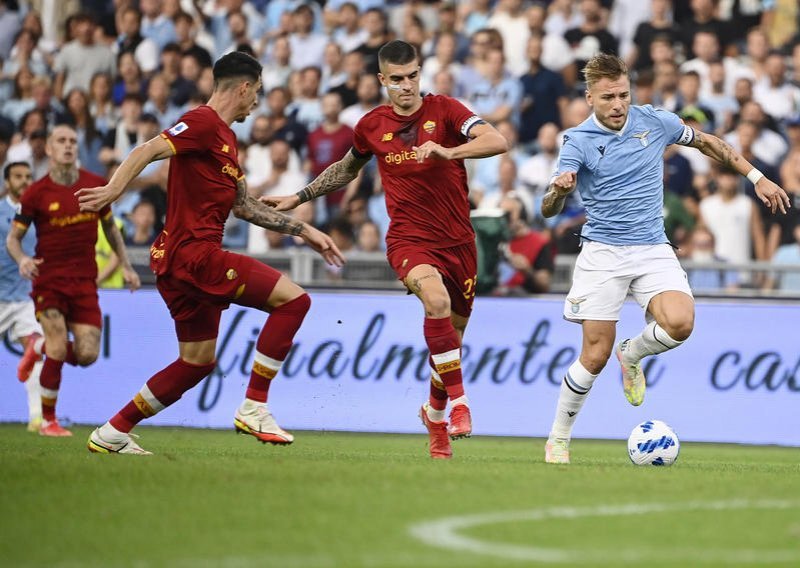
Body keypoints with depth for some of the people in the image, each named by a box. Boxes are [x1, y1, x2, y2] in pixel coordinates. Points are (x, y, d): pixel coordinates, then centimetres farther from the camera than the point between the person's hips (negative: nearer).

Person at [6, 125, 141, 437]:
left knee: (87, 355, -4)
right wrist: (22, 259, -20)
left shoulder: (95, 185, 3)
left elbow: (110, 227, 18)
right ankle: (48, 420, 4)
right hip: (49, 279, -3)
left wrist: (126, 266, 15)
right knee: (57, 350, -12)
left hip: (85, 282, 3)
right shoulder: (37, 193, -5)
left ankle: (47, 347, 31)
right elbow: (13, 237, 1)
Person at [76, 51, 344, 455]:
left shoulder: (225, 137, 22)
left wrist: (304, 231, 27)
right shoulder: (204, 122, -8)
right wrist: (113, 190, -36)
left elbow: (244, 206, 28)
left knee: (198, 361, 16)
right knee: (293, 298, -14)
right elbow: (148, 151, -21)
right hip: (193, 252, -10)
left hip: (180, 260, 10)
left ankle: (111, 435, 20)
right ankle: (253, 408, -13)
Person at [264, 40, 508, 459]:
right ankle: (458, 401, -29)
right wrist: (299, 198, 25)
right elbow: (347, 168, 26)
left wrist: (448, 152, -32)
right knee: (436, 297, -33)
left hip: (457, 242, 1)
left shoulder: (444, 110, -3)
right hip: (408, 240, -1)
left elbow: (497, 142, -18)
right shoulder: (372, 126, 5)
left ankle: (435, 414, 38)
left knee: (451, 338, 10)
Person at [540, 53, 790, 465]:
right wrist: (558, 191, -38)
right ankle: (558, 439, 13)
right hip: (602, 253, -2)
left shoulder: (655, 122, 1)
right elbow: (548, 210, -14)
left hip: (653, 249, 3)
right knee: (595, 356, -7)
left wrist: (757, 177, 15)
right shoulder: (578, 142, -8)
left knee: (679, 323, -25)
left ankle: (633, 355, 8)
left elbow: (707, 143, 18)